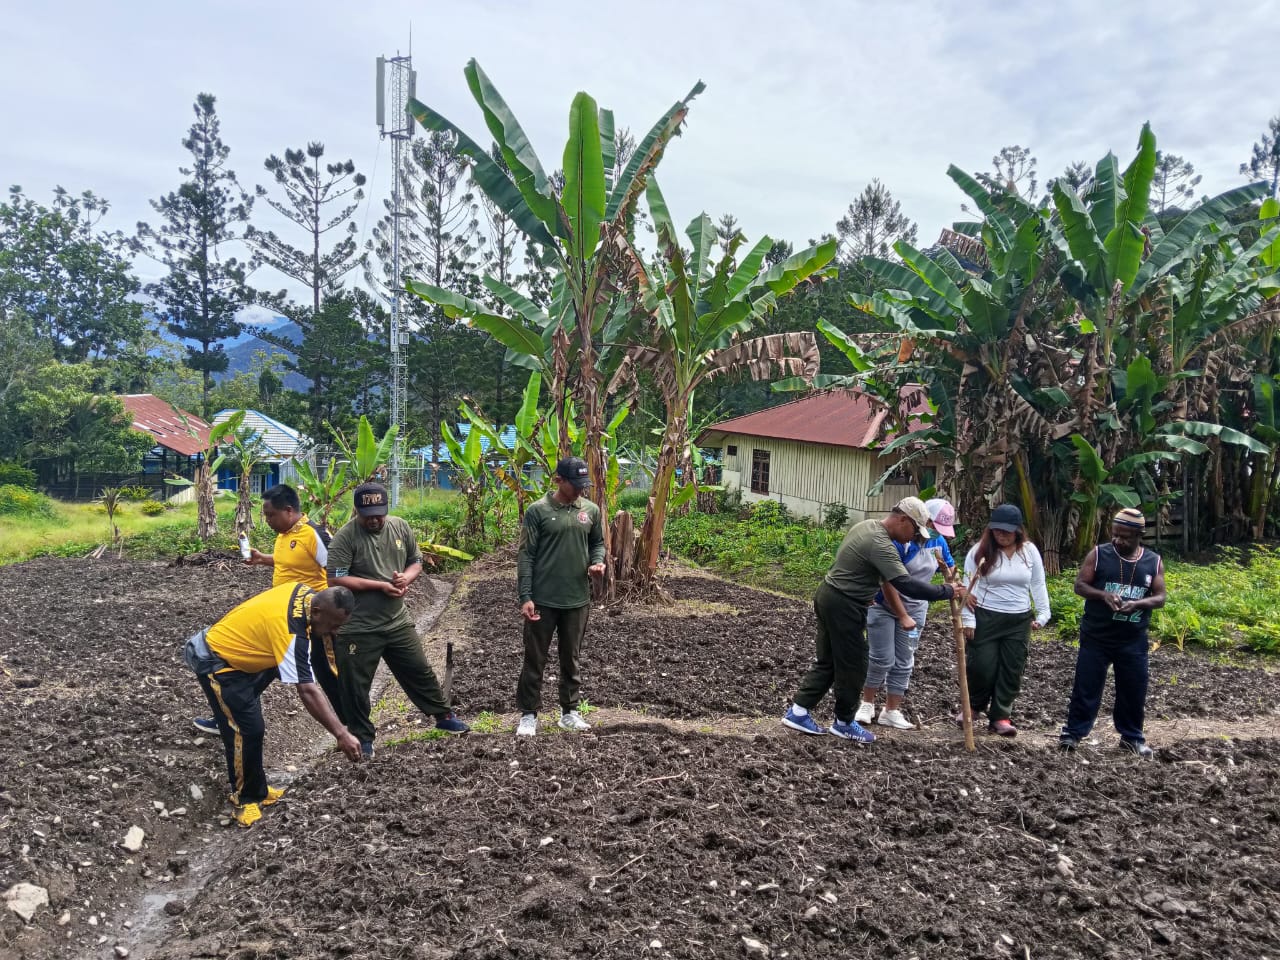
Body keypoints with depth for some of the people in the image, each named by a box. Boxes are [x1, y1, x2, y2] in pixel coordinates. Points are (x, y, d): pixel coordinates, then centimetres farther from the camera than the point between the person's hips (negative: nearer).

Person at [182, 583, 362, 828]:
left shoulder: (306, 593, -12)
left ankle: (255, 789, 29)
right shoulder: (290, 631, -35)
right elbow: (308, 691, -38)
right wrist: (341, 734, -39)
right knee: (248, 730, -12)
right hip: (215, 663, -10)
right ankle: (245, 799, 6)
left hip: (229, 648, 10)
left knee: (251, 728, 17)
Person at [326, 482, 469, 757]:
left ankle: (443, 716, 35)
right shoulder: (345, 536, -15)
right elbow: (336, 579, -19)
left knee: (420, 672, 17)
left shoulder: (401, 527, 1)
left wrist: (406, 577, -13)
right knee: (355, 687, 8)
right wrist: (381, 585, -21)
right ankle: (362, 738, 26)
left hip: (398, 622, 5)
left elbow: (416, 562, 10)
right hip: (357, 629, -4)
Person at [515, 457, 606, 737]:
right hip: (543, 599, -3)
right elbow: (526, 556, -8)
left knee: (572, 658, 13)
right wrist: (525, 596, -13)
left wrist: (598, 562, -6)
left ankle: (570, 712, 25)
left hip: (578, 599, 4)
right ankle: (528, 714, 17)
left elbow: (598, 543, 17)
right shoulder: (538, 510, -9)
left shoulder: (591, 510, 4)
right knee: (535, 659, 6)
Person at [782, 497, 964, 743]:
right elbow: (905, 585, -27)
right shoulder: (880, 544, -22)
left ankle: (798, 712, 17)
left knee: (827, 661, 15)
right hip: (844, 606, -10)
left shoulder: (867, 526, 9)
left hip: (829, 596, 10)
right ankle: (844, 723, 20)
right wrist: (947, 592, -20)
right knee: (852, 667, 4)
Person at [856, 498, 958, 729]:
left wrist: (947, 570, -15)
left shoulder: (938, 541, -4)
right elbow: (888, 583, -25)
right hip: (885, 605, -6)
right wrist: (902, 617, -24)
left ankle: (891, 711, 16)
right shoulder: (900, 540, -25)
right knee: (882, 658, -4)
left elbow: (951, 569, 10)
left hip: (915, 608, 6)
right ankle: (867, 704, 16)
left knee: (904, 662, 7)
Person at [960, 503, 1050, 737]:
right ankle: (973, 706, 24)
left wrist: (1043, 614, 1)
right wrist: (968, 619, -11)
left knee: (1012, 670, 3)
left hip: (1019, 621, 3)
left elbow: (1038, 585, 8)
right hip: (985, 618, -3)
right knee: (982, 667, -2)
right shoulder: (980, 550, -8)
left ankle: (1000, 717, 12)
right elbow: (968, 586, -7)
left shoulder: (1030, 551, 1)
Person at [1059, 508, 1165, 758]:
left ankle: (1131, 737, 27)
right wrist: (1104, 595, -22)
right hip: (1096, 636, -2)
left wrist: (1136, 604, -19)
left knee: (1134, 689, 10)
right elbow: (1079, 585, -4)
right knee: (1086, 685, 3)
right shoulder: (1099, 554, -5)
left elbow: (1160, 597, 2)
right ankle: (1073, 732, 14)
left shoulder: (1153, 562, 1)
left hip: (1133, 640, 2)